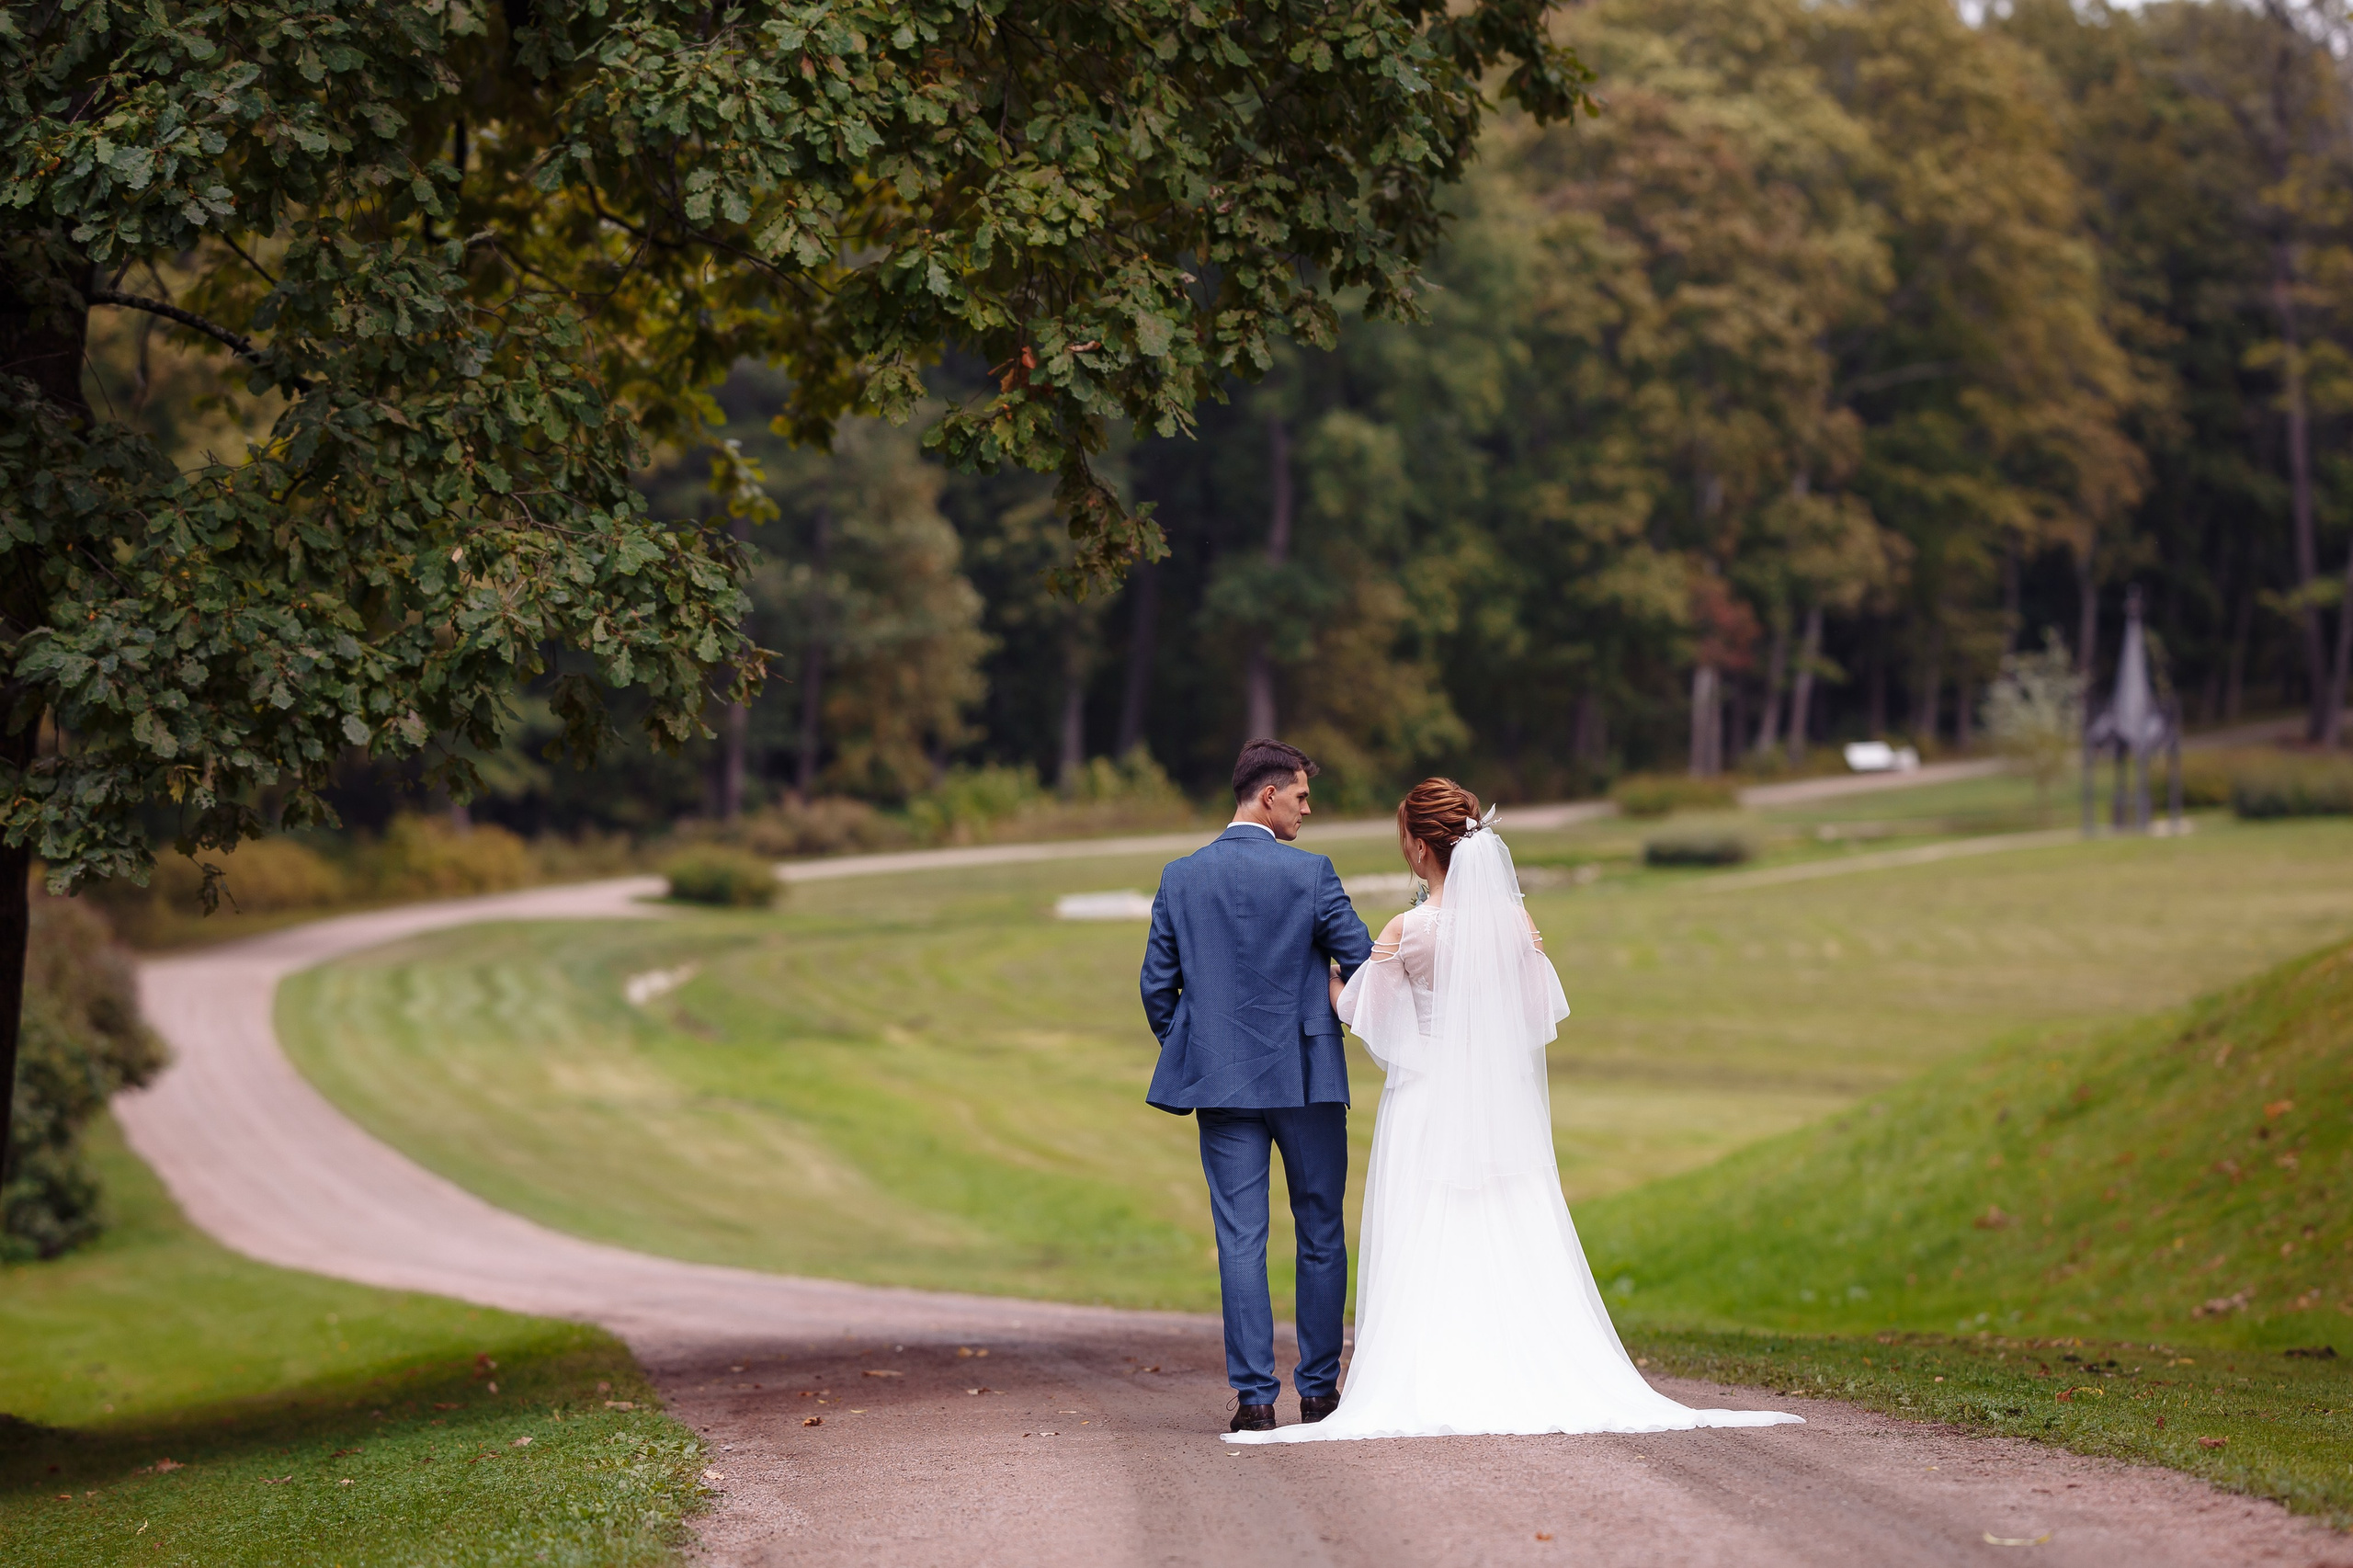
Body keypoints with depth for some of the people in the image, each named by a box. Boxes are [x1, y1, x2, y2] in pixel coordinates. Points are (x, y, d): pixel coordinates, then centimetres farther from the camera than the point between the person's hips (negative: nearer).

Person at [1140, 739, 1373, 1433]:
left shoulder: (1181, 877, 2)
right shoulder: (1308, 874, -8)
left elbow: (1157, 984, 4)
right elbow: (1364, 961, -6)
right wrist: (1342, 1002, 16)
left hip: (1221, 1081, 3)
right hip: (1306, 1077, -2)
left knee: (1240, 1240, 2)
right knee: (1321, 1237, 9)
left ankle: (1254, 1396, -2)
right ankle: (1318, 1390, 13)